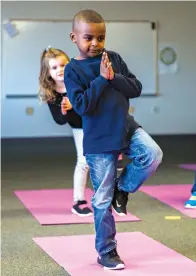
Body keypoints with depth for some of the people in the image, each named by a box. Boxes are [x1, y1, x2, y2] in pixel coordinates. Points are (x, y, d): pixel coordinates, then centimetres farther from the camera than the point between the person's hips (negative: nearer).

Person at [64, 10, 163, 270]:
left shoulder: (114, 58, 4)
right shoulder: (72, 70, -8)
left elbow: (136, 88, 0)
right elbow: (82, 106, -18)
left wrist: (114, 77, -16)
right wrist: (101, 79, -19)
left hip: (126, 127, 4)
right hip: (99, 141, -4)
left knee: (153, 154, -25)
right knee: (103, 199, 1)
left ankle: (123, 188, 4)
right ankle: (106, 252, 17)